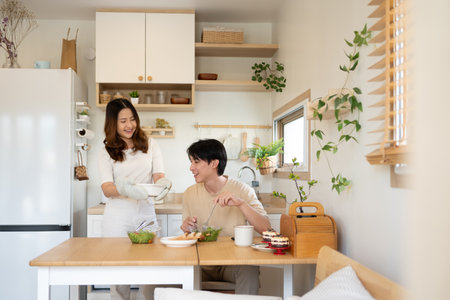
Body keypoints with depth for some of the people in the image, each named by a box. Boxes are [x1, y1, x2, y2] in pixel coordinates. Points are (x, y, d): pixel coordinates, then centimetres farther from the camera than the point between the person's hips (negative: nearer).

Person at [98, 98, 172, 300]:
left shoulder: (150, 145, 8)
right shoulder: (107, 153, 5)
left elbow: (159, 175, 1)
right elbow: (106, 189, -5)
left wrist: (163, 184, -24)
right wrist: (123, 189, -28)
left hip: (145, 214, 1)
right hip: (118, 217, 0)